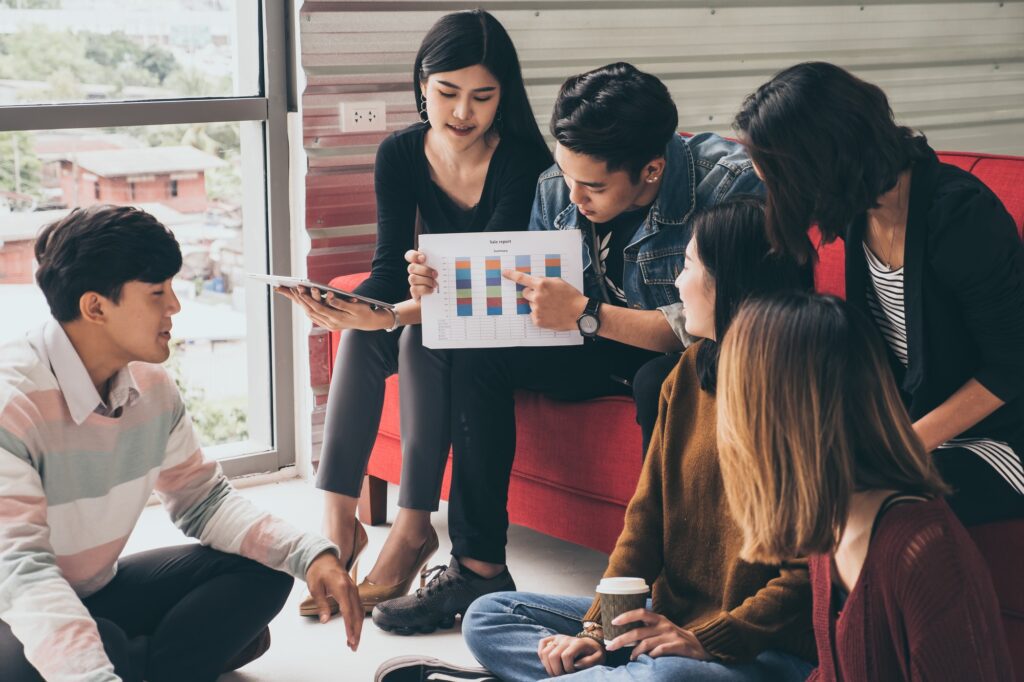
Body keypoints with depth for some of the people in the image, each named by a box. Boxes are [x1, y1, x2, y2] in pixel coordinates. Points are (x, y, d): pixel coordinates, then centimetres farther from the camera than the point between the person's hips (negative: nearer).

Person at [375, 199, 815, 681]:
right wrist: (596, 628, -2)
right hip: (670, 619, 8)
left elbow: (807, 574, -19)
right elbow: (646, 515, 7)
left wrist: (704, 642, -23)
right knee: (488, 616, 7)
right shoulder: (689, 373, 7)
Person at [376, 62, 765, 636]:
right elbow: (521, 303, 1)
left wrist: (585, 314, -37)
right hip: (612, 349, 6)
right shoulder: (558, 189, -10)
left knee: (661, 380, -38)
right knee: (479, 357, -10)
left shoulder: (731, 184, -28)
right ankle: (479, 567, -9)